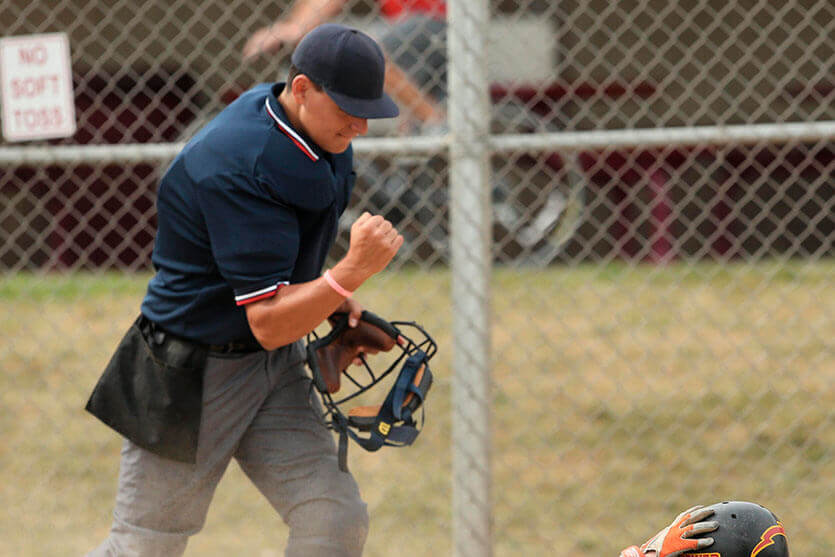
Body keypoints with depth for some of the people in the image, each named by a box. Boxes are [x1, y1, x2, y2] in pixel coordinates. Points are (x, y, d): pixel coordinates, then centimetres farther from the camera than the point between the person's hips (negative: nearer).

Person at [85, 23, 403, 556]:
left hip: (276, 372, 8)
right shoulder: (240, 166, -28)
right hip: (191, 374, -8)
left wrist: (333, 294, 5)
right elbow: (269, 323, -29)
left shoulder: (321, 141, -1)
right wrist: (352, 271, -41)